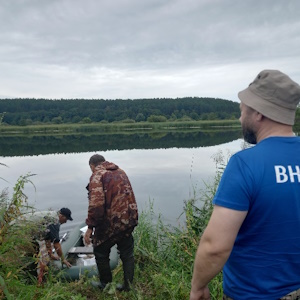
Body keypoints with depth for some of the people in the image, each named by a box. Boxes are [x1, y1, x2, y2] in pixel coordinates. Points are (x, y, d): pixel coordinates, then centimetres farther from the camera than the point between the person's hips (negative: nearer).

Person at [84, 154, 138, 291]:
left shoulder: (97, 175, -9)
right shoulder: (121, 172, 14)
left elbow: (96, 204, -21)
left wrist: (90, 226, -16)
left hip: (110, 222, -7)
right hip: (128, 221, 7)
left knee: (101, 252, 16)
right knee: (127, 253, 18)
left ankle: (106, 284, 31)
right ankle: (128, 285, 27)